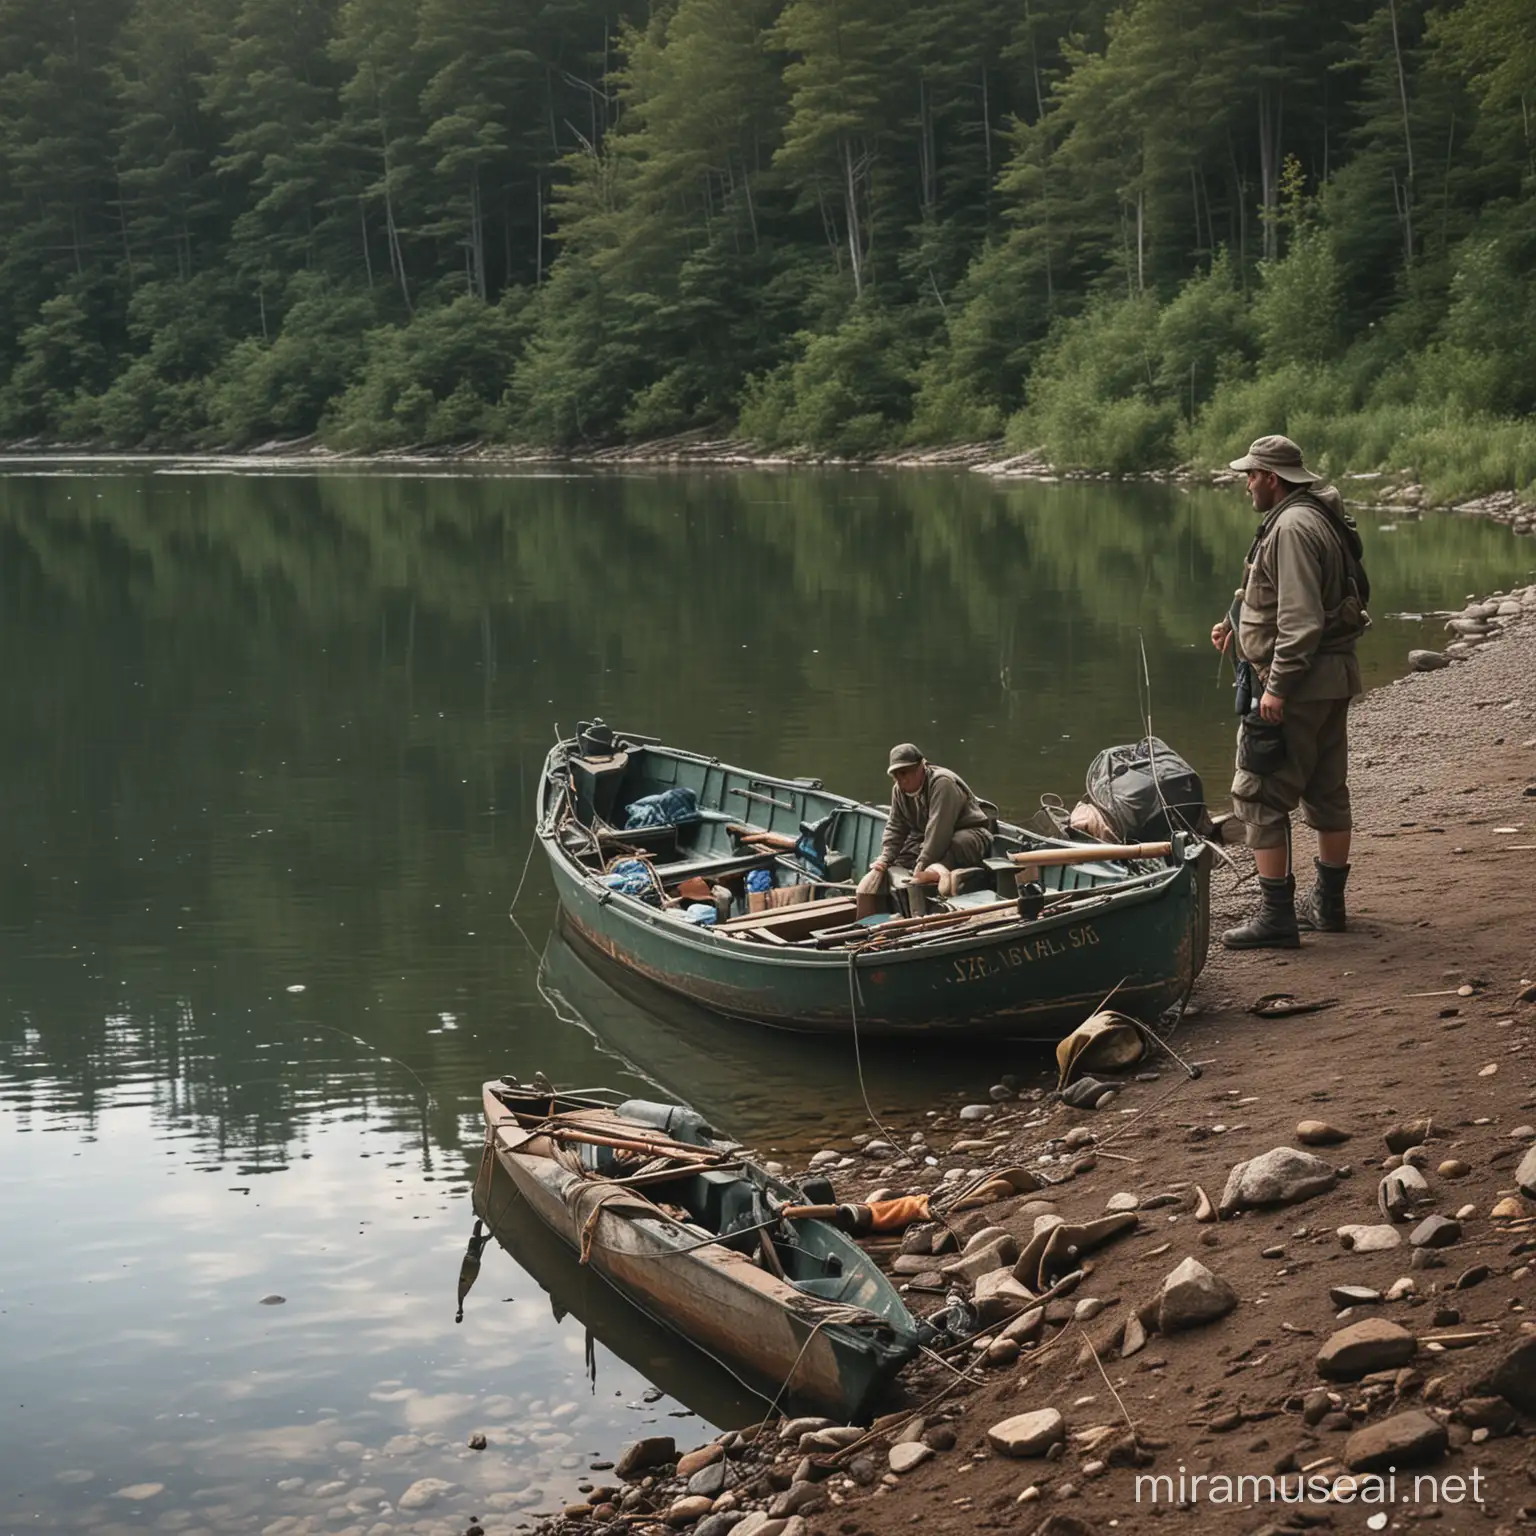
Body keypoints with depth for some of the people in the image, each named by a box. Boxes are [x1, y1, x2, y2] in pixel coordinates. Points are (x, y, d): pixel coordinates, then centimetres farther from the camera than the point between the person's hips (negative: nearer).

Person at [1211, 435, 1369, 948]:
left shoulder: (1292, 526, -17)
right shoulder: (1318, 520, 16)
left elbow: (1302, 619, -24)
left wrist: (1276, 687, -24)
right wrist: (1238, 623, 20)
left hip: (1295, 686, -11)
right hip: (1332, 680, 11)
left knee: (1259, 795, -7)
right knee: (1327, 792, 16)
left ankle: (1277, 916, -7)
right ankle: (1328, 903, 26)